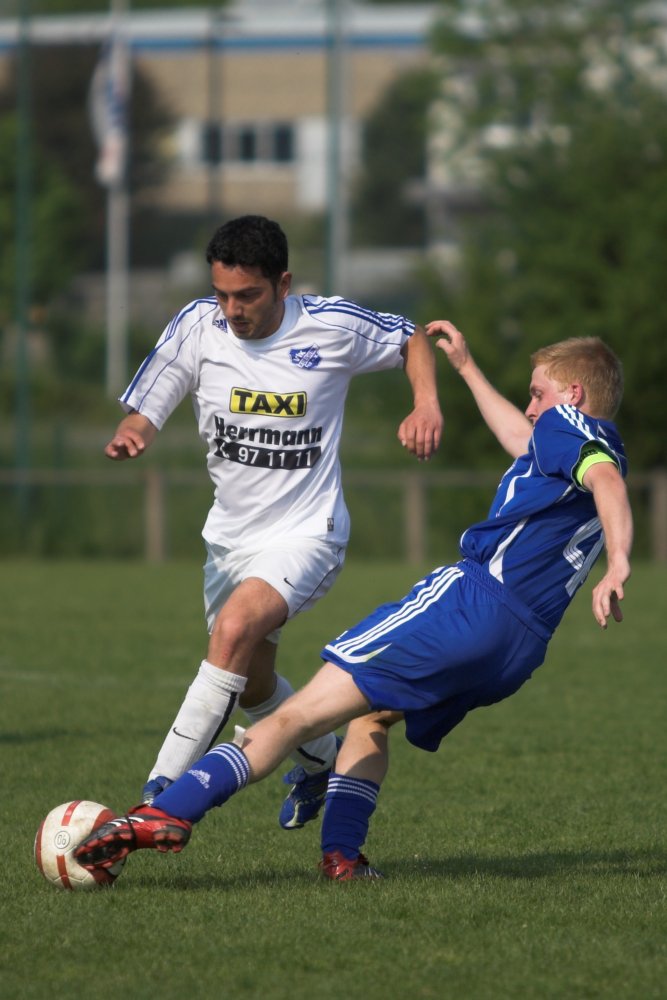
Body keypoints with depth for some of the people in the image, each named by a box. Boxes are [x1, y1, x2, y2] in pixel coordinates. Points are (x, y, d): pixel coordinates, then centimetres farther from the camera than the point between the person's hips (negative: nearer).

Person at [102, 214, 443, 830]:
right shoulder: (196, 328, -9)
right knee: (251, 686, 18)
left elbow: (413, 340, 6)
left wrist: (427, 403, -12)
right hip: (230, 535, 5)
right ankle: (321, 758, 51)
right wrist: (128, 437, -30)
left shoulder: (333, 327, -13)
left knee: (235, 628, -31)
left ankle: (165, 791, -28)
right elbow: (142, 414, -6)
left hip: (305, 532, -5)